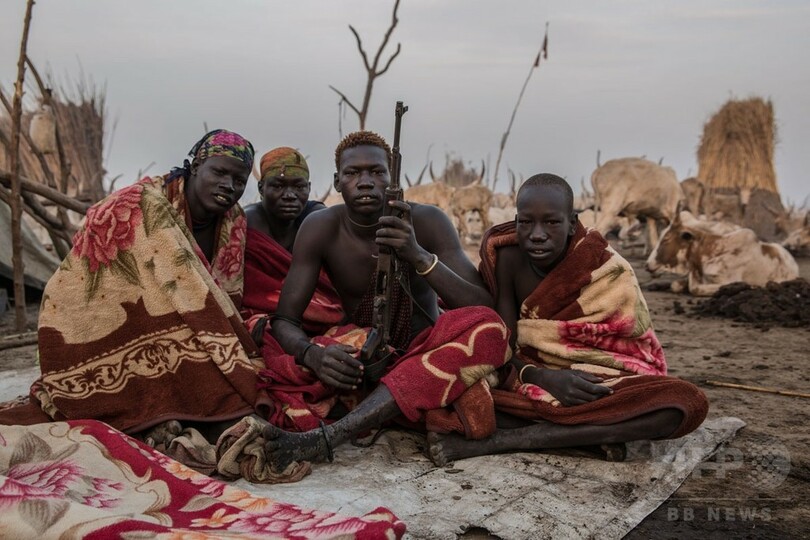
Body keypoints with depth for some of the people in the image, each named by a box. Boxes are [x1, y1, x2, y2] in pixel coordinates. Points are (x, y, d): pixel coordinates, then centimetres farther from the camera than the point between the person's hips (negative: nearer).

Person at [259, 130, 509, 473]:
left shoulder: (426, 221, -13)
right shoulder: (320, 228, -10)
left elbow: (484, 310, -20)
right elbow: (284, 320, -11)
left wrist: (419, 256, -35)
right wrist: (313, 355, -35)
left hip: (422, 359, 0)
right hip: (357, 360, 0)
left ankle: (328, 435, -41)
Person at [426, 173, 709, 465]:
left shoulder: (609, 271, -13)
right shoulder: (509, 259, -7)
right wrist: (543, 378, -30)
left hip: (598, 389, 0)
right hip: (531, 383, 1)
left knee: (687, 402, -32)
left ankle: (507, 438, -32)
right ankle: (591, 433, -24)